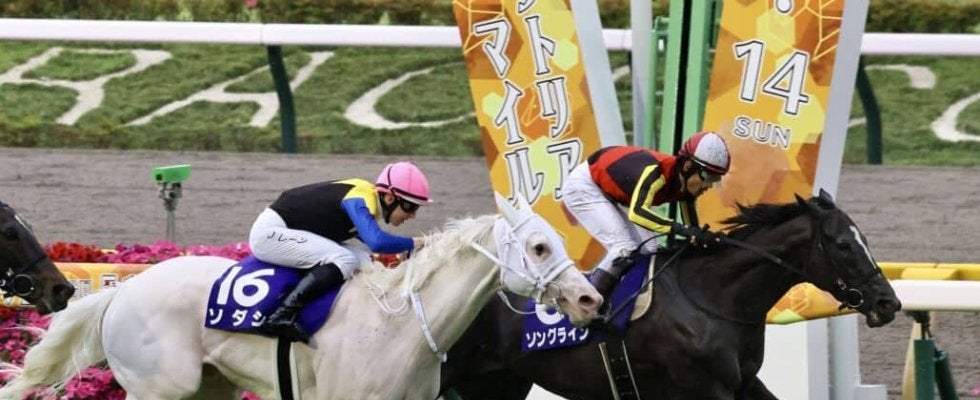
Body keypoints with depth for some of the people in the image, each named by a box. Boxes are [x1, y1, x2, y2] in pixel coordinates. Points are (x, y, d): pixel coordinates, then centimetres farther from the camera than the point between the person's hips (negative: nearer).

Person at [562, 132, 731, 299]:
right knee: (625, 250, -22)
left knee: (649, 251, 2)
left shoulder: (685, 185, -10)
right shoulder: (655, 171, -36)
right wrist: (682, 230, -57)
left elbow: (693, 234, 0)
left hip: (607, 195, 9)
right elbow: (637, 213, -51)